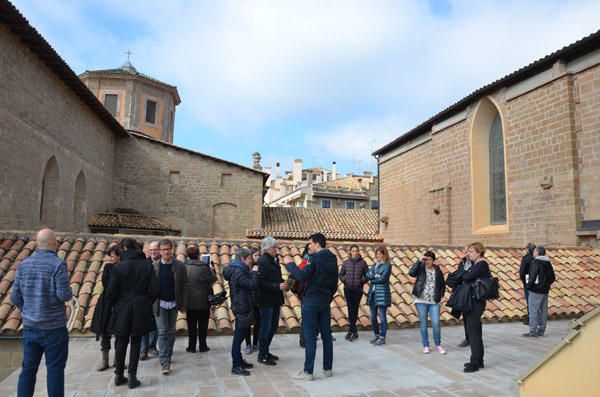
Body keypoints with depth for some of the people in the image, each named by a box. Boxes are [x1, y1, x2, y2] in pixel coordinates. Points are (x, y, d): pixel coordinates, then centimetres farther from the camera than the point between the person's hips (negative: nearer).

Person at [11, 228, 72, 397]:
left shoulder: (24, 264, 3)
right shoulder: (58, 264, -15)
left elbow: (15, 296, 6)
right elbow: (64, 295, -20)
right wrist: (69, 292, 3)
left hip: (29, 326, 5)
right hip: (54, 327, -5)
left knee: (28, 369, 13)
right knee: (55, 369, 5)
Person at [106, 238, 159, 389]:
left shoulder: (120, 267, -11)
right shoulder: (147, 265, -7)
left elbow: (111, 292, -9)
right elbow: (154, 290, -8)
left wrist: (114, 305, 9)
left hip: (122, 309, 0)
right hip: (141, 309, 1)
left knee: (121, 343, 15)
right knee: (136, 343, 10)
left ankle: (119, 375, 25)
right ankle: (132, 376, 12)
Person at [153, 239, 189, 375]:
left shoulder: (180, 266, -3)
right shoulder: (154, 267, -4)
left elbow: (185, 286, 0)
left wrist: (183, 304, -3)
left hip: (174, 304, 2)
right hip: (160, 304, -2)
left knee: (171, 332, 12)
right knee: (163, 332, -5)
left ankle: (168, 357, 27)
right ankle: (164, 362, -2)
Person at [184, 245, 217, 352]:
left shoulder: (184, 267, -8)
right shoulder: (204, 267, -18)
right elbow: (213, 279, -9)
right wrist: (210, 270, 6)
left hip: (189, 302, 3)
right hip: (203, 301, -2)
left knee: (191, 325, 13)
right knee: (203, 325, 11)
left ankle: (191, 346, 20)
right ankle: (202, 346, 18)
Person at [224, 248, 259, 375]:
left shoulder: (238, 270, 13)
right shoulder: (239, 272, -19)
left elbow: (249, 285, 15)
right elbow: (252, 285, -26)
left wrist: (251, 272, 5)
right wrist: (254, 272, -14)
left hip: (240, 307, 11)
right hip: (242, 308, -11)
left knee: (240, 335, 18)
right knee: (239, 336, -4)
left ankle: (239, 361, 30)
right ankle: (236, 366, 2)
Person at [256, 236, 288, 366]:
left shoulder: (275, 260, 12)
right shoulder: (262, 261, -15)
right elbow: (261, 283, -21)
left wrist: (283, 284, 2)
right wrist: (278, 286, -26)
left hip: (275, 300, 9)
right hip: (266, 300, -9)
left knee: (273, 327, 16)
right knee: (266, 328, 2)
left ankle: (265, 351, 30)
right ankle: (262, 355, 15)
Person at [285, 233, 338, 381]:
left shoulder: (315, 257, -14)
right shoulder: (333, 258, 8)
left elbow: (302, 276, -20)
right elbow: (335, 283, 13)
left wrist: (290, 265, -8)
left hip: (311, 301, -7)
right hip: (325, 301, 7)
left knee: (310, 336, -2)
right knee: (326, 335, 12)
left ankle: (308, 371, 3)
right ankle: (328, 368, 21)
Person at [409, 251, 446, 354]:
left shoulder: (438, 271, 5)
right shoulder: (420, 268, -1)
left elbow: (443, 285, 15)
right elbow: (411, 273, -21)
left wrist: (440, 296, 4)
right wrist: (419, 262, -19)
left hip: (434, 302, 1)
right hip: (421, 301, -1)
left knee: (436, 323, -3)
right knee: (423, 323, 5)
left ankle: (438, 345, 16)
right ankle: (425, 345, 17)